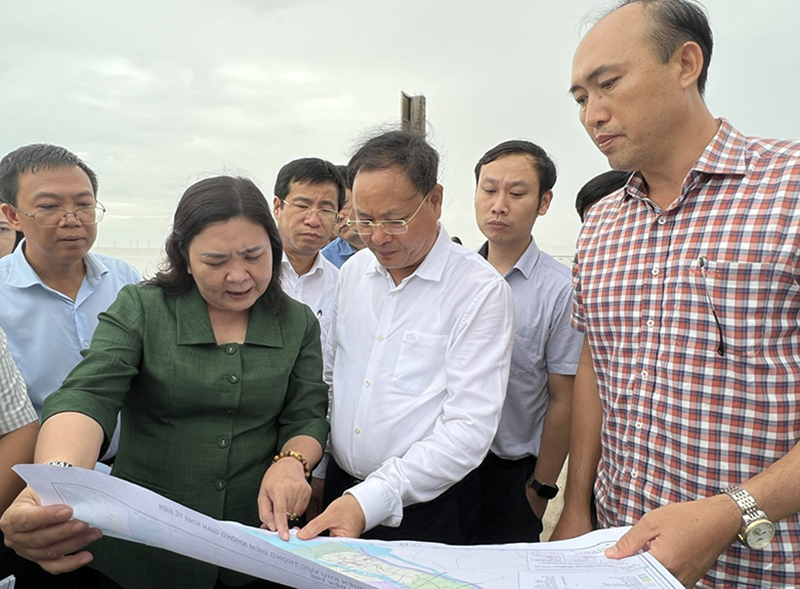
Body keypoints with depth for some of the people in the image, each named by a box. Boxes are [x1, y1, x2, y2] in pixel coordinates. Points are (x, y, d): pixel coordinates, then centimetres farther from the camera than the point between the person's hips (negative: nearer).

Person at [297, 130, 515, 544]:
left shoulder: (481, 289, -15)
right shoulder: (352, 272, 4)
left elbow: (468, 429, -21)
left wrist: (370, 501, -27)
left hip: (426, 507, -5)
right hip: (340, 490, 5)